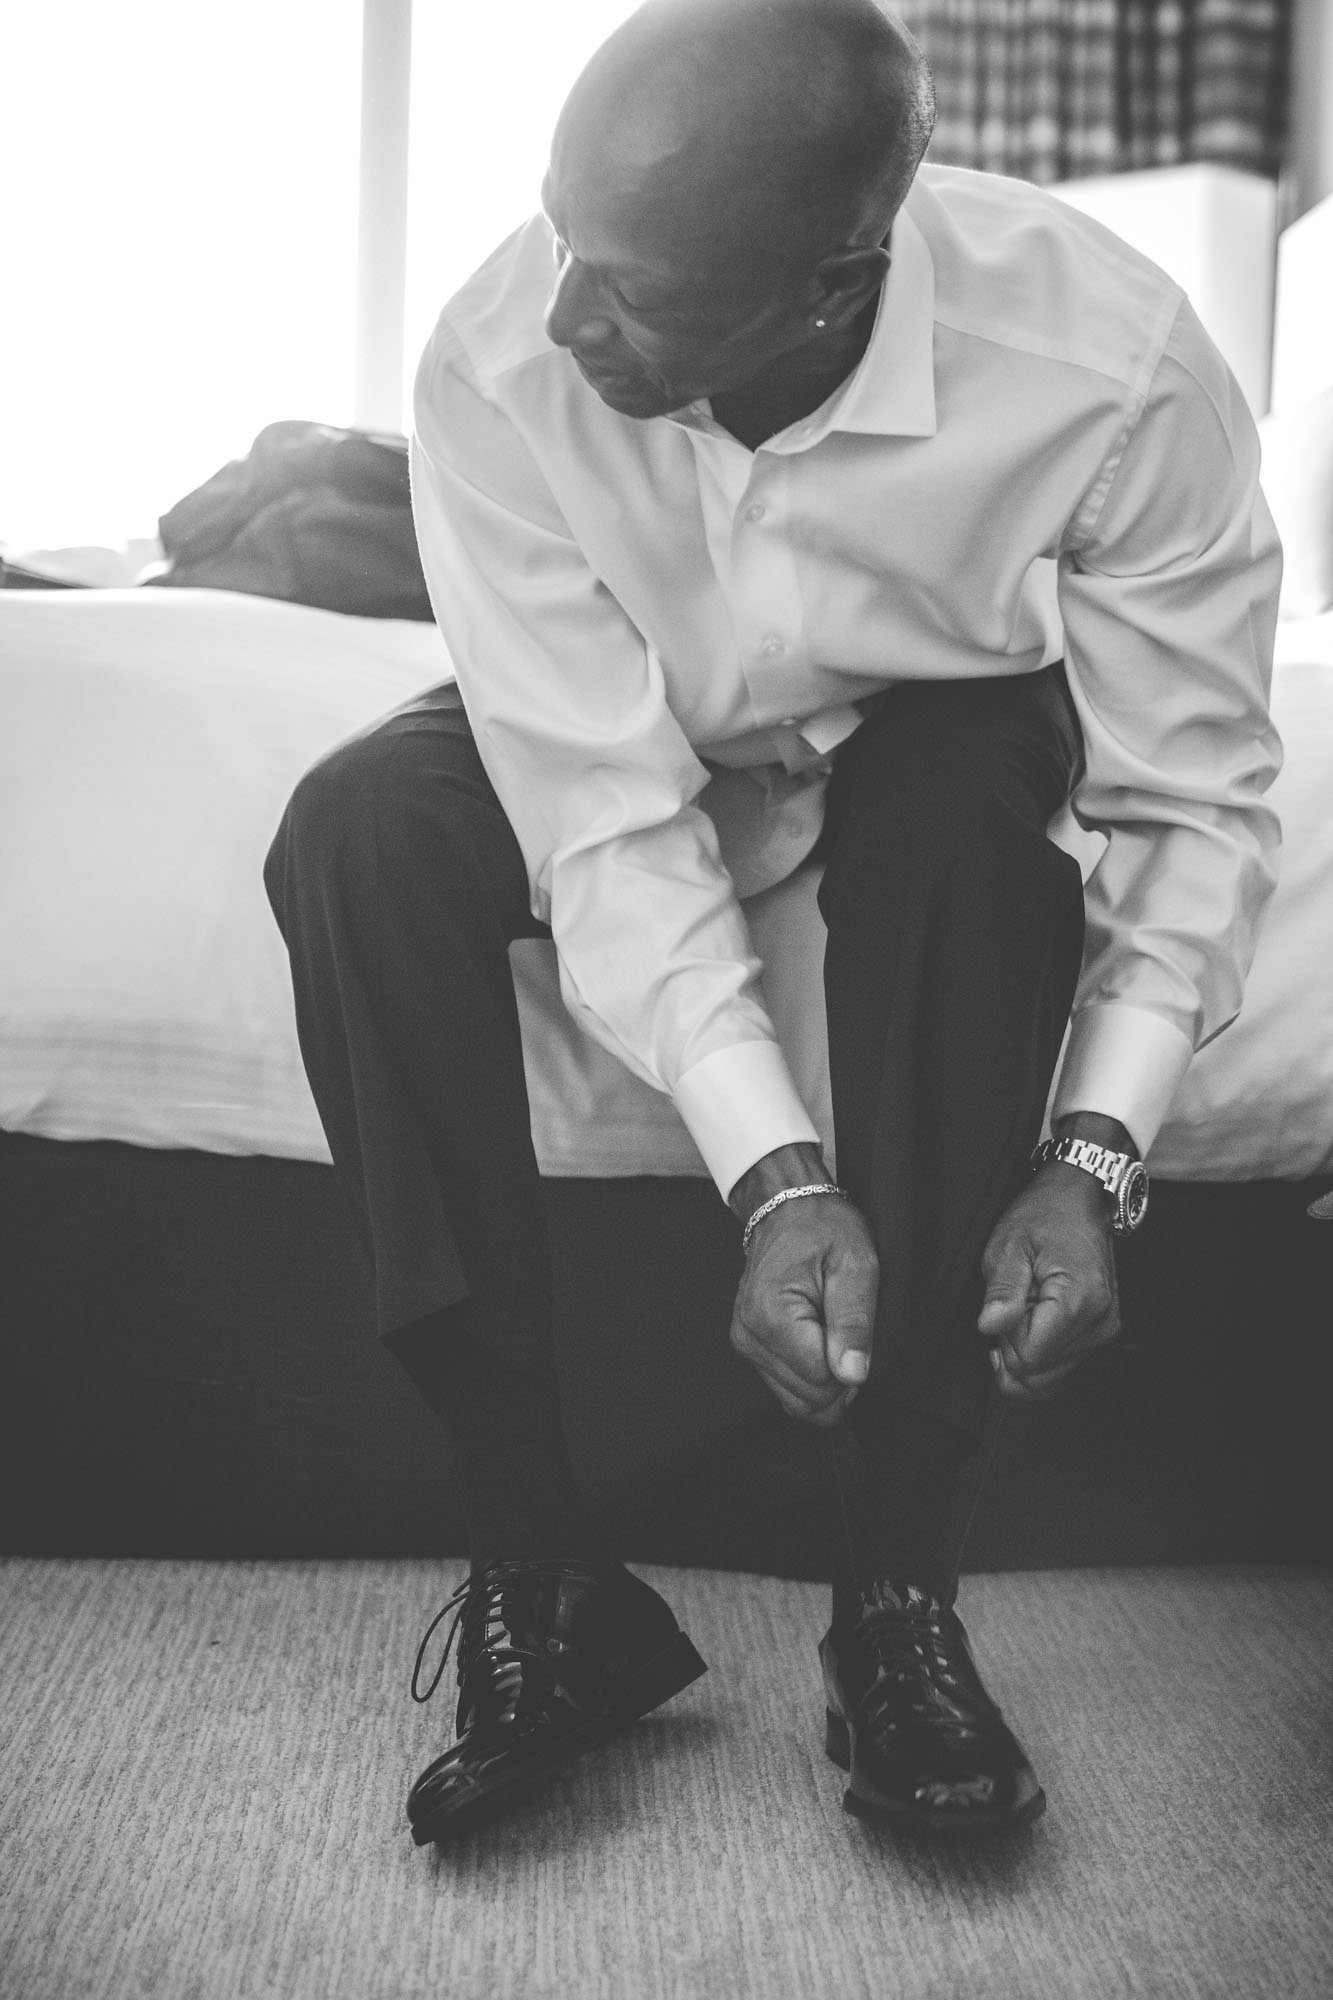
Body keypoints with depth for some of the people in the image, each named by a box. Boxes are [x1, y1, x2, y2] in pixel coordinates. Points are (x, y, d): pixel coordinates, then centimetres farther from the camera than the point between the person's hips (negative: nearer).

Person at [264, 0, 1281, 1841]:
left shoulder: (1111, 363, -31)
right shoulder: (498, 365, -29)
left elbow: (1199, 800, -24)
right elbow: (609, 816, -29)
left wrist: (1093, 1161, -36)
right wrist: (774, 1177, -38)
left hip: (939, 749, -1)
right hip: (630, 744, 1)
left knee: (970, 809, -37)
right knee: (356, 833, -29)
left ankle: (904, 1586, -26)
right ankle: (541, 1571, -23)